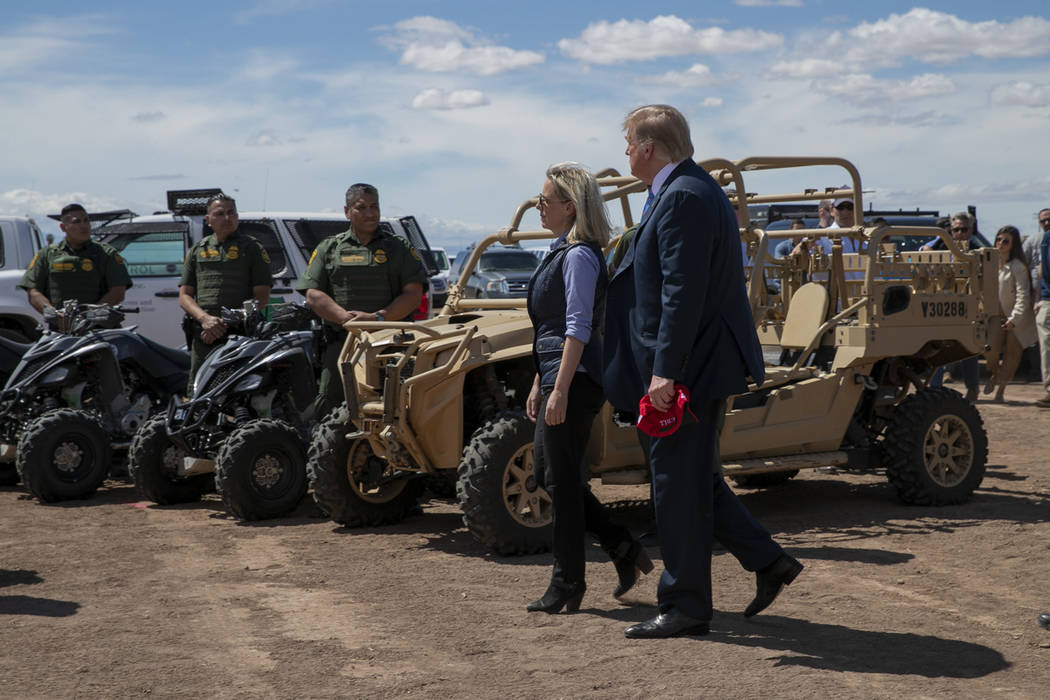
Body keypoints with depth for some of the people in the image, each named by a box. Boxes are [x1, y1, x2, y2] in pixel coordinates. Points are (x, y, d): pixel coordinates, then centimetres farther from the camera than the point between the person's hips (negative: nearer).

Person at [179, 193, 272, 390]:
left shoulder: (253, 248, 9)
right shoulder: (197, 250, 19)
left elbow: (262, 298, 3)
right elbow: (184, 296, 15)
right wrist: (205, 319, -6)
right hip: (203, 336, 4)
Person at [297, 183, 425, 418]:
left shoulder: (399, 248, 13)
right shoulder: (328, 248, 16)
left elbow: (413, 295, 4)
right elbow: (313, 295, 7)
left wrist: (378, 318, -11)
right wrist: (346, 317, -10)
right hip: (342, 340, 1)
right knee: (327, 405, -9)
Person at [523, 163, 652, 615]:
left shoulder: (579, 256, -14)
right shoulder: (560, 251, 16)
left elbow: (578, 329, -20)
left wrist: (560, 390, -23)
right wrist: (539, 383, 21)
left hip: (575, 380, -10)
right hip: (557, 375, 10)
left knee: (562, 480, -3)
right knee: (547, 474, 14)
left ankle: (567, 585, 8)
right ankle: (624, 549, 19)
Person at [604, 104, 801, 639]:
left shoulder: (682, 198, -17)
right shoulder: (694, 190, 16)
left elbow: (683, 293, -24)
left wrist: (665, 371, -25)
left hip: (689, 368, -11)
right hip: (703, 364, 11)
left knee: (679, 485, -2)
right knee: (695, 479, 18)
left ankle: (685, 607, 8)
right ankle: (767, 561, 22)